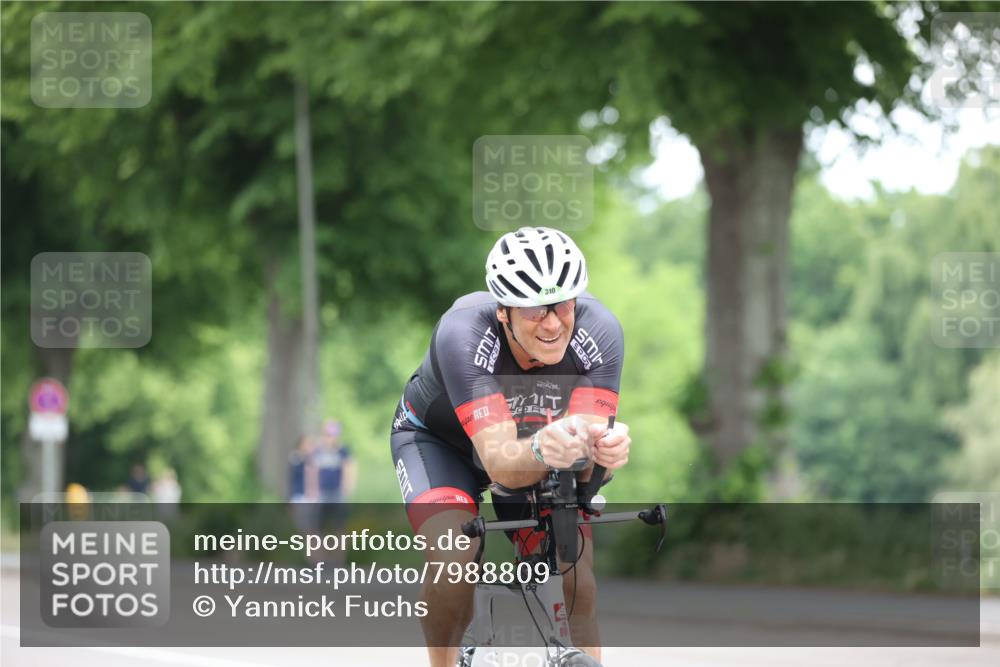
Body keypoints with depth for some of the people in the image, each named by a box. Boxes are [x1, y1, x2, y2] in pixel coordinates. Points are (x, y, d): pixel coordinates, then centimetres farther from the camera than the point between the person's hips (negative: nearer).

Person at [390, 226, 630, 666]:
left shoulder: (599, 332, -30)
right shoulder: (463, 333, -38)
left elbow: (585, 468, -34)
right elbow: (499, 463, -43)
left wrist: (602, 449, -58)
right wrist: (542, 450, -66)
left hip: (534, 437, 3)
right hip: (439, 438, -2)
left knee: (577, 583, -17)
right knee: (455, 559, -29)